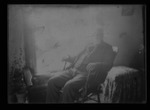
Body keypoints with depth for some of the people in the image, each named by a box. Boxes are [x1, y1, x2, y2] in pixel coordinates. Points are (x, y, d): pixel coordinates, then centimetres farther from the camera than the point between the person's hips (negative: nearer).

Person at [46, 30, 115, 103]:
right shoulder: (89, 47, 29)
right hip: (73, 70, 7)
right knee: (52, 81, -17)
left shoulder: (107, 48, 9)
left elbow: (108, 64, -5)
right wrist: (70, 59, 16)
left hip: (86, 73, -6)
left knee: (69, 86, -36)